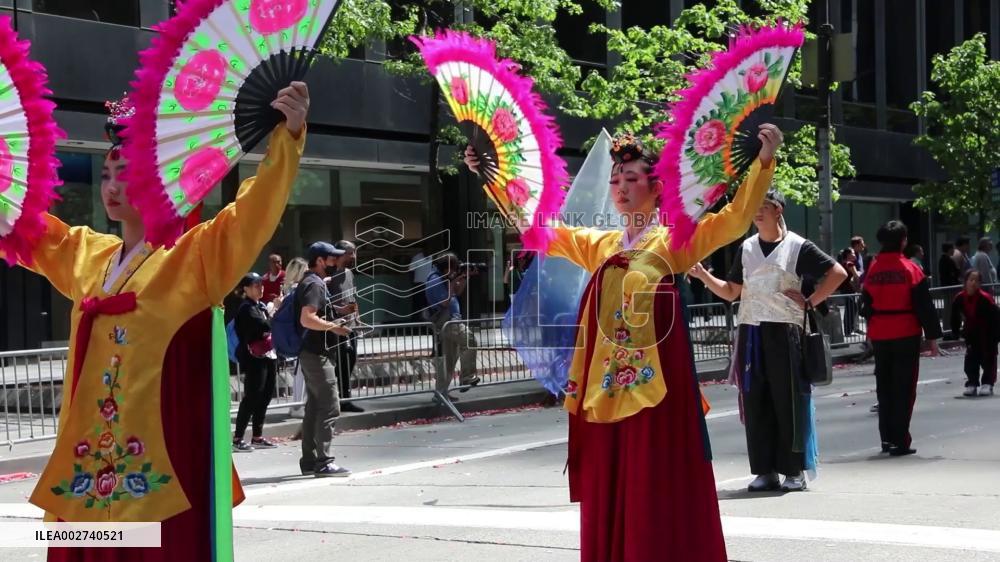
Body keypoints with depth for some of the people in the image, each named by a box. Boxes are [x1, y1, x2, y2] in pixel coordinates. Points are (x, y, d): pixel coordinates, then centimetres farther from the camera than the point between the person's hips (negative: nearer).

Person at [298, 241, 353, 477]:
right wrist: (334, 327, -22)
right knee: (329, 407, -11)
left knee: (314, 407, 12)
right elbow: (307, 319, -26)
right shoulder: (315, 285, -14)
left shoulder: (311, 283, 19)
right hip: (317, 355, -11)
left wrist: (338, 314, 20)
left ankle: (309, 460, 16)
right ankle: (324, 461, -13)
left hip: (312, 354, 11)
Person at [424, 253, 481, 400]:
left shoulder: (445, 278, 13)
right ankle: (466, 378, -22)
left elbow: (458, 293, 21)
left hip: (450, 320, 10)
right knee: (469, 339, -23)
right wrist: (452, 282, -17)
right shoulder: (435, 280, -15)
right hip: (444, 321, -10)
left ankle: (441, 392, 17)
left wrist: (464, 279, 7)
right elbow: (445, 302, -19)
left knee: (449, 358, 13)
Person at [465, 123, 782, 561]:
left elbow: (735, 218, -10)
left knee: (659, 492, -5)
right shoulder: (598, 245, 16)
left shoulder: (675, 240, 2)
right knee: (608, 492, 8)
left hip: (656, 382, -5)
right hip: (605, 384, 5)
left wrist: (763, 161, -22)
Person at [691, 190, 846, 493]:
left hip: (784, 331, -4)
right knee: (755, 402, 3)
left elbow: (838, 274, 1)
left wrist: (810, 302, -4)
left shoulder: (797, 247, 1)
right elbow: (731, 292, 17)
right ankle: (765, 470, 8)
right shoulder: (747, 248, 15)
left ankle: (794, 471, 2)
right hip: (750, 332, 5)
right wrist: (703, 275, 3)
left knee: (788, 402, -4)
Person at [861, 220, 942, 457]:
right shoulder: (910, 269, -9)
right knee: (904, 390, -1)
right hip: (906, 335, -4)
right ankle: (899, 442, -5)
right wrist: (932, 335, -2)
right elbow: (924, 305, -8)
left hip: (879, 336, 4)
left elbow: (866, 304, 10)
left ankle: (887, 438, 17)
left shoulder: (872, 270, 4)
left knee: (884, 388, 14)